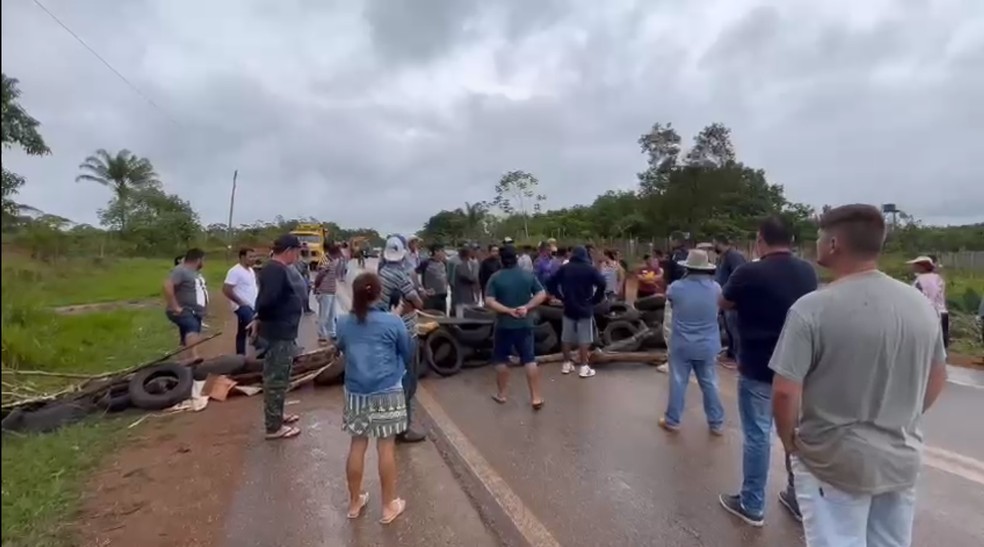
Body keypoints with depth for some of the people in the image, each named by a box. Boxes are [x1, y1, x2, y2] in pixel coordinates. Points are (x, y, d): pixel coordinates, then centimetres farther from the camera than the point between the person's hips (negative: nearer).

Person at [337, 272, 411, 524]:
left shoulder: (344, 323, -1)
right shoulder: (392, 322, -11)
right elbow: (408, 354, 0)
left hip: (356, 392, 4)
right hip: (387, 392, -4)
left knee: (357, 445, 15)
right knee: (386, 447, 6)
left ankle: (355, 502, 31)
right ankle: (390, 505, 20)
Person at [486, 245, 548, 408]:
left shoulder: (495, 277, -8)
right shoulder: (529, 275, 0)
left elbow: (489, 301, -16)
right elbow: (542, 294, -4)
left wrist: (508, 310, -15)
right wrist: (527, 307, -12)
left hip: (504, 325, -2)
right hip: (525, 324, 2)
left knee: (501, 359, 13)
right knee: (529, 359, 7)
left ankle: (501, 394, 23)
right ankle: (536, 397, 7)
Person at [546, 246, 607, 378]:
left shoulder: (564, 268, 5)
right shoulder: (590, 269, -5)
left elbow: (550, 283, 1)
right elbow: (602, 284, -17)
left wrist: (561, 297, 8)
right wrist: (596, 299, -5)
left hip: (568, 307, 4)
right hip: (585, 308, -3)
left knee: (566, 337, 12)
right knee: (584, 339, 0)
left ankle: (566, 364, 18)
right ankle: (584, 367, 1)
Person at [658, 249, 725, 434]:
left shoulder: (677, 287, -14)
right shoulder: (715, 288, -6)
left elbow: (668, 297, 9)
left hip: (682, 345, -2)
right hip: (707, 346, 2)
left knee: (678, 383, 9)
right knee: (710, 384, 13)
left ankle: (672, 421, 19)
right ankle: (717, 423, 24)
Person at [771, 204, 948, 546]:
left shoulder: (812, 308, -22)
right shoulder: (922, 304, -1)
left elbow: (785, 393, -23)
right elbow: (937, 379, 11)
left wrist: (789, 441, -5)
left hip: (834, 463, -6)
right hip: (903, 459, 6)